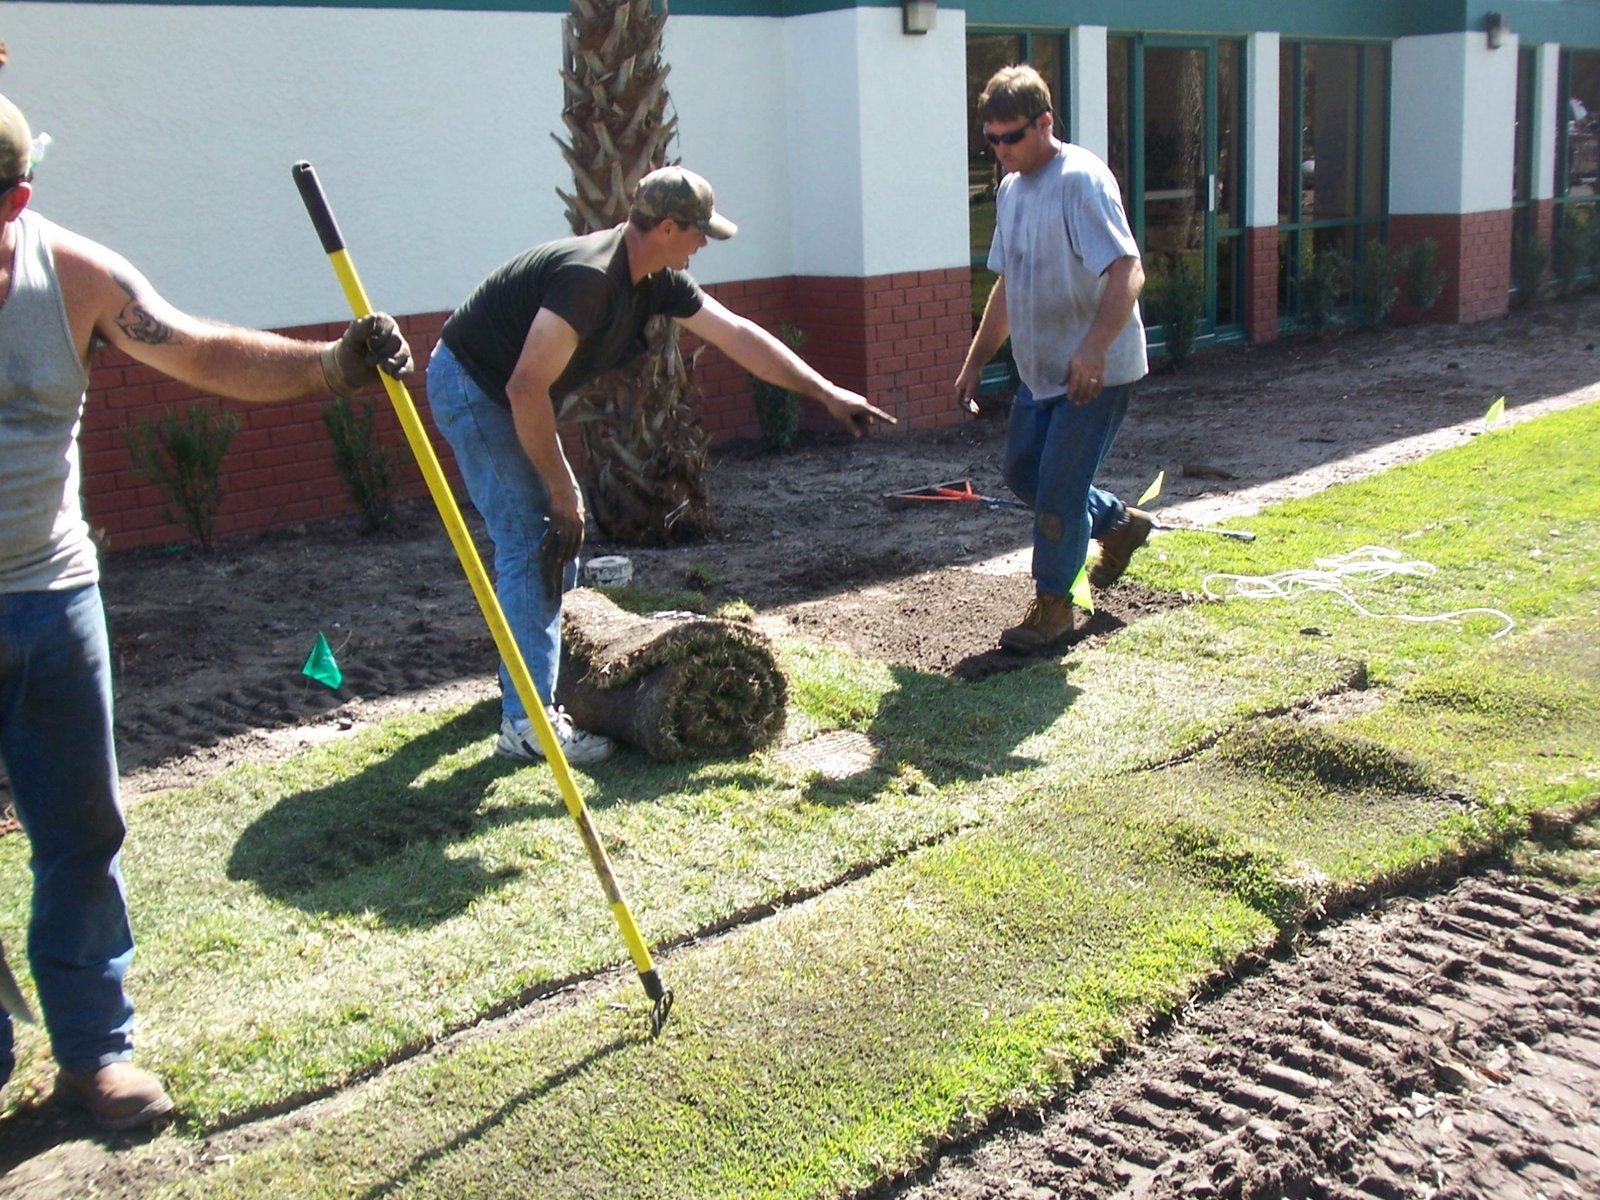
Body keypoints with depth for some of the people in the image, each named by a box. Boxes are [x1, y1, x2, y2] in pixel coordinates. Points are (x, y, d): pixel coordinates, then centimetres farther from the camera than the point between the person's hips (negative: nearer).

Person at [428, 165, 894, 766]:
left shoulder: (657, 281, -2)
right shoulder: (589, 276, -31)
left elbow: (738, 335, 4)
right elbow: (527, 389, -32)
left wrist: (826, 392, 3)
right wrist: (563, 491, -25)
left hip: (507, 394, 10)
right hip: (470, 385, -10)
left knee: (557, 534, 17)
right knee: (529, 540, -14)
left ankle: (526, 669, 34)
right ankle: (528, 722, -11)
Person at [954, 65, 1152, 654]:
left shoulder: (1081, 180, -19)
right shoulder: (1010, 189, 9)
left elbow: (1128, 273, -29)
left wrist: (1093, 348, -42)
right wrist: (975, 361, 17)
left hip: (1095, 373, -9)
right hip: (1040, 370, 9)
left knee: (1057, 490, -6)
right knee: (1022, 473, 17)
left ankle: (1052, 609, 11)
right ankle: (1118, 523, 37)